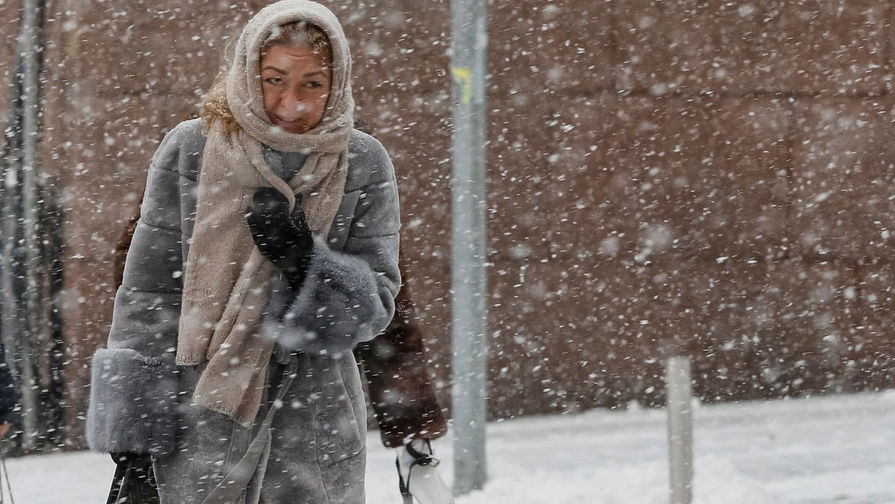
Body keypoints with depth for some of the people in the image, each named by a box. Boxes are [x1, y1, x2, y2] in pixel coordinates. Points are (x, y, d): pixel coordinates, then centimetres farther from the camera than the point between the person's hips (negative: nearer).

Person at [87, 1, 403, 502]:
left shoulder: (363, 165, 1)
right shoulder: (191, 150, -1)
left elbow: (375, 304, 1)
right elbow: (148, 295, 2)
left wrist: (304, 260, -19)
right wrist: (131, 435, 0)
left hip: (315, 422, 1)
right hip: (200, 419, -1)